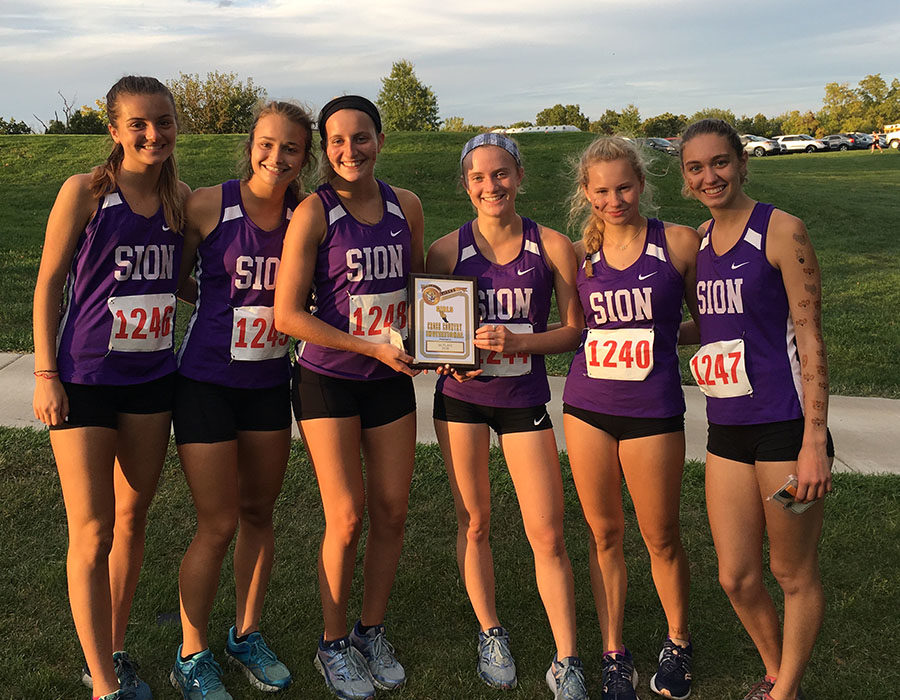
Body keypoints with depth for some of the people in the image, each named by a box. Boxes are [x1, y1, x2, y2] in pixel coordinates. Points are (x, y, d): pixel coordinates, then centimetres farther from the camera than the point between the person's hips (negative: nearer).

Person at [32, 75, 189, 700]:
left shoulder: (182, 199, 4)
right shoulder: (85, 192, -9)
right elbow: (49, 284, -5)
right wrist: (45, 373, -8)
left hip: (153, 379, 5)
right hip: (84, 380, -4)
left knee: (133, 518, 15)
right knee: (92, 534, -2)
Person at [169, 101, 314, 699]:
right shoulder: (207, 206, -11)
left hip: (270, 381, 4)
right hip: (207, 380, -4)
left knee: (258, 514, 14)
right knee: (219, 526, 0)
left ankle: (247, 636, 34)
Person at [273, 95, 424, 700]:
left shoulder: (406, 206, 4)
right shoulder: (314, 212, -11)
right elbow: (288, 315, -13)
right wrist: (370, 347, -17)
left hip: (391, 380, 5)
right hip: (329, 381, -4)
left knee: (392, 512, 8)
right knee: (348, 517, -3)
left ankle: (372, 632, 29)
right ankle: (333, 645, 20)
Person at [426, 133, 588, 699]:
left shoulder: (552, 246, -4)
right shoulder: (447, 250, -2)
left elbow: (574, 329, -3)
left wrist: (516, 342, -18)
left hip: (525, 396, -1)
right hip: (462, 396, 1)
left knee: (548, 534, -1)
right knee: (474, 523, 11)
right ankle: (491, 636, 31)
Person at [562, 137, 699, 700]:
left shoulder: (680, 242, -4)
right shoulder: (580, 254, 4)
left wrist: (660, 336, -9)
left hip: (653, 408, -2)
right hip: (587, 405, 3)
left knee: (661, 538, 9)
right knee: (605, 533, 11)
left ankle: (678, 643, 34)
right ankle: (614, 654, 26)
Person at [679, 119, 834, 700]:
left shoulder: (781, 230, -8)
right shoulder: (700, 240, 11)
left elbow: (809, 337, -11)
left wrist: (815, 440, -15)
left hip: (784, 426, -6)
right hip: (726, 430, 6)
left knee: (794, 574, 10)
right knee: (737, 577, 12)